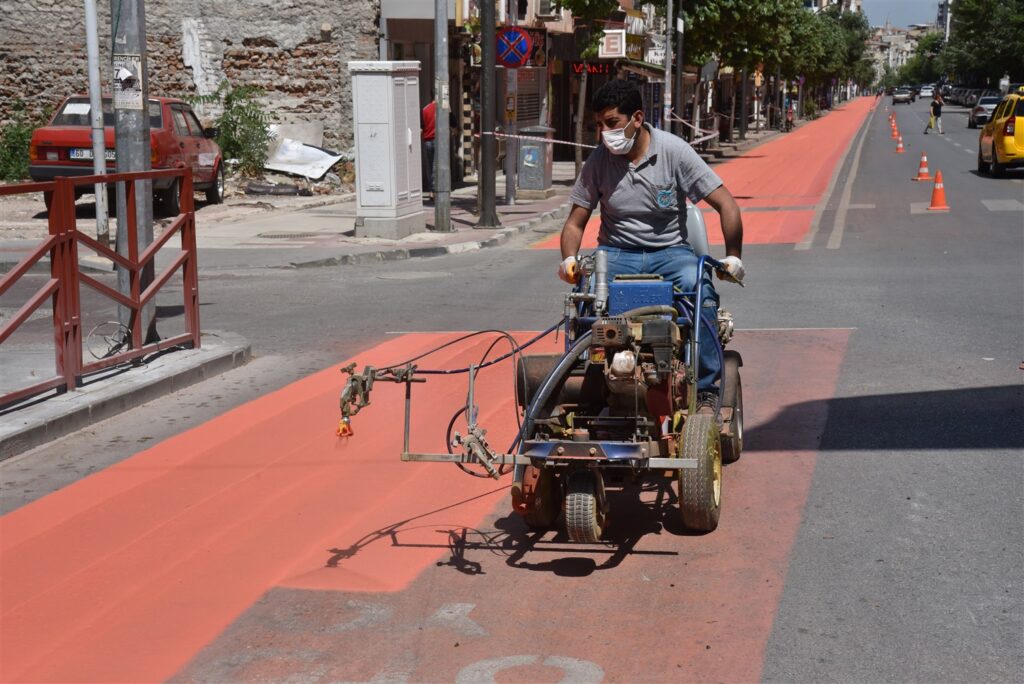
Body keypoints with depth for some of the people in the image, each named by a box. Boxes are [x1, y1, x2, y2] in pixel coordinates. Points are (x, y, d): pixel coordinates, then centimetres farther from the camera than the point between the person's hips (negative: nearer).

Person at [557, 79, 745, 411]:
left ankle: (706, 390, -23)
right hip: (617, 251, 1)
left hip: (669, 250, -1)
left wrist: (733, 257, -18)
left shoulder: (673, 151, -8)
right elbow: (575, 223, 5)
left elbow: (726, 204, -7)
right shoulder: (598, 161, -1)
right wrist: (569, 259, -17)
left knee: (699, 288, -33)